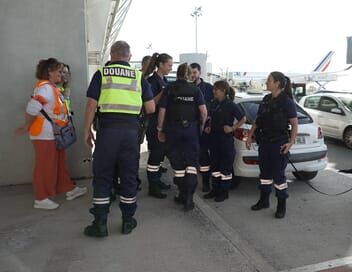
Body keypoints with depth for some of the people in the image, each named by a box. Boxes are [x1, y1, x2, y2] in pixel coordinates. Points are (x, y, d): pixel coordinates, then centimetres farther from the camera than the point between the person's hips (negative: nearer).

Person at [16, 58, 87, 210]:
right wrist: (27, 127, -12)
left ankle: (69, 189, 27)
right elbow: (32, 109, -24)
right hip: (45, 134, -10)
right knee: (45, 166, -1)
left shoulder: (51, 88, 14)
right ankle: (41, 199, 11)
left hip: (53, 134, 10)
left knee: (60, 163, 16)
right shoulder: (45, 88, -19)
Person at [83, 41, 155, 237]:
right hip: (131, 129, 2)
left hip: (107, 129, -1)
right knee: (129, 176, 11)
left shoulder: (101, 73, 3)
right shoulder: (138, 76, 7)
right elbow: (151, 108, 5)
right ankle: (128, 221, 22)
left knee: (102, 176, 8)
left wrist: (87, 130, 7)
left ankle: (100, 223, 13)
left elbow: (92, 104, -2)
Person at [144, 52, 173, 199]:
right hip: (154, 122, -9)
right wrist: (164, 92, -25)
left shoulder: (164, 80, 14)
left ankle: (157, 181, 29)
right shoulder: (151, 80, -13)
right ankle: (152, 187, 6)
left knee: (160, 153, 16)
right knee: (155, 153, -4)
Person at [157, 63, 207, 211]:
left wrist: (160, 129, 5)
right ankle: (189, 196, -6)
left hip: (173, 129, 0)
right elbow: (203, 111, -7)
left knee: (178, 163, 10)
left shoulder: (169, 88, 1)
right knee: (191, 162, 5)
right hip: (191, 129, 1)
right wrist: (201, 126, 8)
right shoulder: (195, 90, 2)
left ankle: (183, 194, 18)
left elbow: (162, 111, -3)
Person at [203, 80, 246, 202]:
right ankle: (215, 190, 24)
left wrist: (232, 128, -14)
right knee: (214, 164, 13)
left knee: (225, 166, 3)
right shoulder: (216, 104, 9)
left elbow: (243, 119, -7)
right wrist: (209, 127, 6)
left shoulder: (231, 105, -11)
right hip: (214, 139, 7)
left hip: (226, 140, -7)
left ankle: (224, 192, 14)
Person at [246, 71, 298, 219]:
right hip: (264, 141, 6)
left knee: (278, 174, 1)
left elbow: (294, 124, -9)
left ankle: (282, 205, 15)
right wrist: (250, 136, 11)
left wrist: (291, 142, -16)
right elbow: (257, 120, 14)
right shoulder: (266, 99, 8)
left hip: (279, 143, -6)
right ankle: (264, 200, 29)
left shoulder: (287, 101, -10)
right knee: (265, 172, 14)